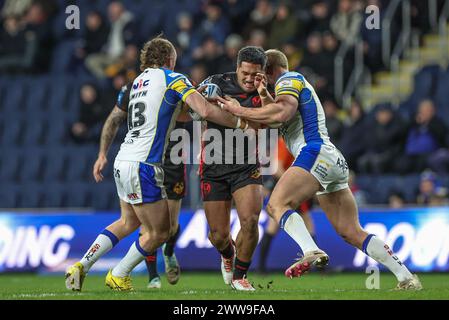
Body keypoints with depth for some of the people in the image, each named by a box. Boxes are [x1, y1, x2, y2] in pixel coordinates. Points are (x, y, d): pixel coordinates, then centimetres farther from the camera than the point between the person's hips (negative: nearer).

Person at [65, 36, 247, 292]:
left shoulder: (135, 83, 16)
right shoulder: (172, 79, -6)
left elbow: (114, 119, 25)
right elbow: (206, 111, -16)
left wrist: (103, 154, 34)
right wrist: (239, 122, -3)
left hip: (122, 164, 8)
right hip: (144, 167, -8)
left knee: (129, 222, 27)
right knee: (159, 233, 7)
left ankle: (81, 266, 18)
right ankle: (118, 276, 17)